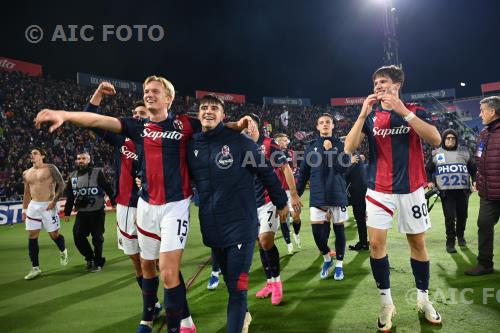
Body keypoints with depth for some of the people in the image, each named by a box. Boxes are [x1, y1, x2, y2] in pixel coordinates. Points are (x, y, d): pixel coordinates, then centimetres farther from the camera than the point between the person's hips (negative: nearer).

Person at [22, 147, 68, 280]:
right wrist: (24, 209, 15)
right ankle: (35, 268, 10)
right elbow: (27, 193, 18)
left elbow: (61, 184, -7)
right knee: (32, 237, 2)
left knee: (54, 235, 2)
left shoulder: (50, 168, -5)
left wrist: (54, 200, -15)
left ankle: (63, 252, 34)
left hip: (48, 205, -5)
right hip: (33, 206, 5)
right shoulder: (26, 173, 11)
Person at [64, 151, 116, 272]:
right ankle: (90, 258, 25)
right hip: (81, 213, 5)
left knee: (97, 238, 2)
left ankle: (98, 262, 21)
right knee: (78, 237, 1)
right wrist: (67, 212, 16)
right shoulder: (72, 176, 10)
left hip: (97, 212, -4)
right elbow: (70, 196, 15)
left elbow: (108, 188, -7)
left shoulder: (97, 172, -6)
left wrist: (114, 202, -13)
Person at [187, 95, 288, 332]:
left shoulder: (238, 141, -8)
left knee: (237, 285, -3)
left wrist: (281, 203, 6)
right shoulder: (192, 145, 4)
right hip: (212, 228, 5)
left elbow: (266, 171, -1)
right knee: (230, 280, 20)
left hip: (241, 224, -4)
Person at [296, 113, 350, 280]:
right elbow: (303, 172, 9)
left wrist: (330, 150, -11)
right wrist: (297, 193, 4)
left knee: (339, 229, 7)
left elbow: (344, 166, -11)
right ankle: (327, 258, 23)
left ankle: (339, 264, 24)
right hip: (317, 196, 1)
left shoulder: (341, 145, 4)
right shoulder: (311, 146, 9)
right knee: (317, 230, -4)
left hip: (337, 195, -1)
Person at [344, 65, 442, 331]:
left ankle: (423, 298, 29)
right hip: (379, 190, 1)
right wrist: (363, 114, -18)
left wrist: (403, 111, -23)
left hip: (411, 189, 0)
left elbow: (435, 139, -16)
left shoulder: (415, 111, 1)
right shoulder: (370, 115, 3)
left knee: (418, 243, 9)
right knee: (376, 243, -5)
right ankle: (386, 302, 10)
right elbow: (349, 148, -8)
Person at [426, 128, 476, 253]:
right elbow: (428, 169, 15)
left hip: (463, 190, 2)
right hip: (446, 191, -2)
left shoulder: (464, 152, 10)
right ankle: (450, 241, 5)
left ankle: (460, 236, 34)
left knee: (462, 216, 8)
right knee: (450, 217, -8)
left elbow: (473, 168, 16)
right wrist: (429, 181, 0)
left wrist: (475, 181, 3)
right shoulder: (436, 153, 7)